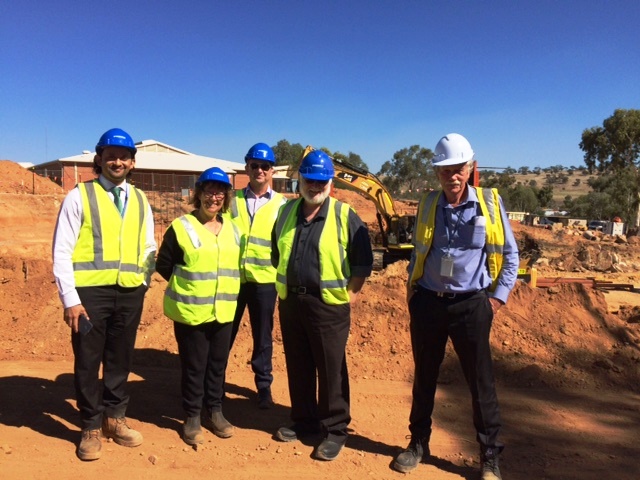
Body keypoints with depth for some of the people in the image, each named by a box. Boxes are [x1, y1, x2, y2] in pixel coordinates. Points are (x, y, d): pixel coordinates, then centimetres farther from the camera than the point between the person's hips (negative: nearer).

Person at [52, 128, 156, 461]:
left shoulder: (140, 201, 11)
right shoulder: (79, 196, -2)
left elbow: (149, 249, 17)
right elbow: (62, 251, -6)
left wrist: (143, 284, 3)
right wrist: (70, 299, -10)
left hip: (130, 293, 4)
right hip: (90, 291, -3)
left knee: (120, 359, 14)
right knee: (88, 361, 7)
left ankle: (114, 418, 32)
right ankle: (91, 428, 25)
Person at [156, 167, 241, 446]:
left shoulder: (232, 229, 9)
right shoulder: (181, 227, -7)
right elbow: (163, 265, -4)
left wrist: (225, 290, 7)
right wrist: (188, 286, -1)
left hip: (223, 311, 5)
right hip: (191, 311, -4)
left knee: (218, 363, 14)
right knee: (193, 365, 6)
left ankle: (214, 411, 30)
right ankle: (192, 417, 22)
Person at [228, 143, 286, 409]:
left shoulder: (281, 204, 3)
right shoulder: (233, 200, 7)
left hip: (264, 279, -1)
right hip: (232, 277, 1)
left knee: (262, 336, 10)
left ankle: (264, 385, 26)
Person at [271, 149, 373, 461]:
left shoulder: (345, 216, -6)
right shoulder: (287, 212, 8)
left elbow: (363, 261, -4)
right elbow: (276, 255, 18)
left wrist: (349, 295, -8)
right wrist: (284, 287, 12)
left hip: (329, 305, -5)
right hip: (290, 301, 5)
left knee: (331, 371, 4)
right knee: (298, 367, 15)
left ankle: (335, 430, 18)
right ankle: (304, 420, 32)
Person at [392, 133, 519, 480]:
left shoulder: (490, 203, -3)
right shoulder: (428, 204, 3)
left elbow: (509, 255, 4)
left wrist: (498, 297, -2)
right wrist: (412, 289, 9)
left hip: (470, 305, -2)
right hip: (427, 302, 3)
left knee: (481, 382, 6)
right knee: (424, 377, 14)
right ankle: (419, 443, 30)